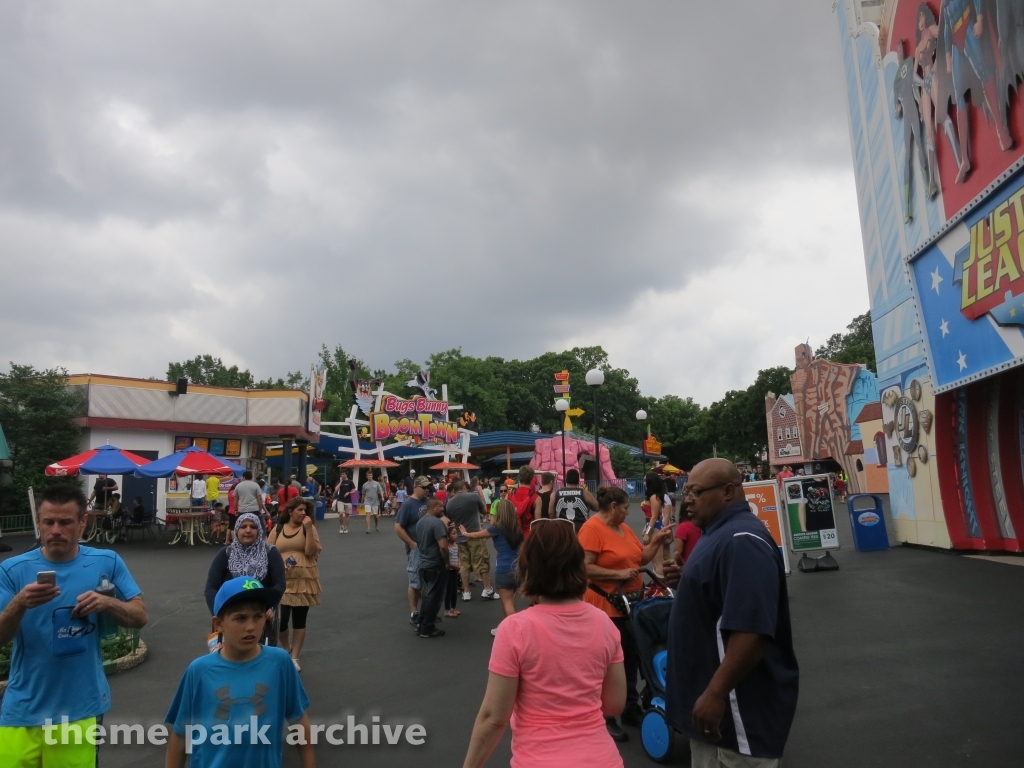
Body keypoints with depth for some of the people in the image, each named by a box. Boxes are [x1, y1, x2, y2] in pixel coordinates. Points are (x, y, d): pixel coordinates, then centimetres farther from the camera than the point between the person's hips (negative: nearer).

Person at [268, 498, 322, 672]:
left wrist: (308, 529, -17)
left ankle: (294, 658, 18)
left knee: (299, 620, 5)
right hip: (282, 580, 0)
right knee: (280, 619, -5)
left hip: (304, 580, 0)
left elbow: (311, 551, -12)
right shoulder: (277, 530, 4)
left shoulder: (309, 528, 0)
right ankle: (286, 648, 26)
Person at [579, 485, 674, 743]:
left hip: (631, 603, 8)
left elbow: (641, 558, 15)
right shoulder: (592, 528, -17)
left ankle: (631, 708, 34)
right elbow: (585, 568, -23)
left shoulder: (624, 528, 9)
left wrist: (657, 541, 1)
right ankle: (605, 717, 19)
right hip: (606, 606, -8)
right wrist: (618, 573, -22)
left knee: (631, 656, 18)